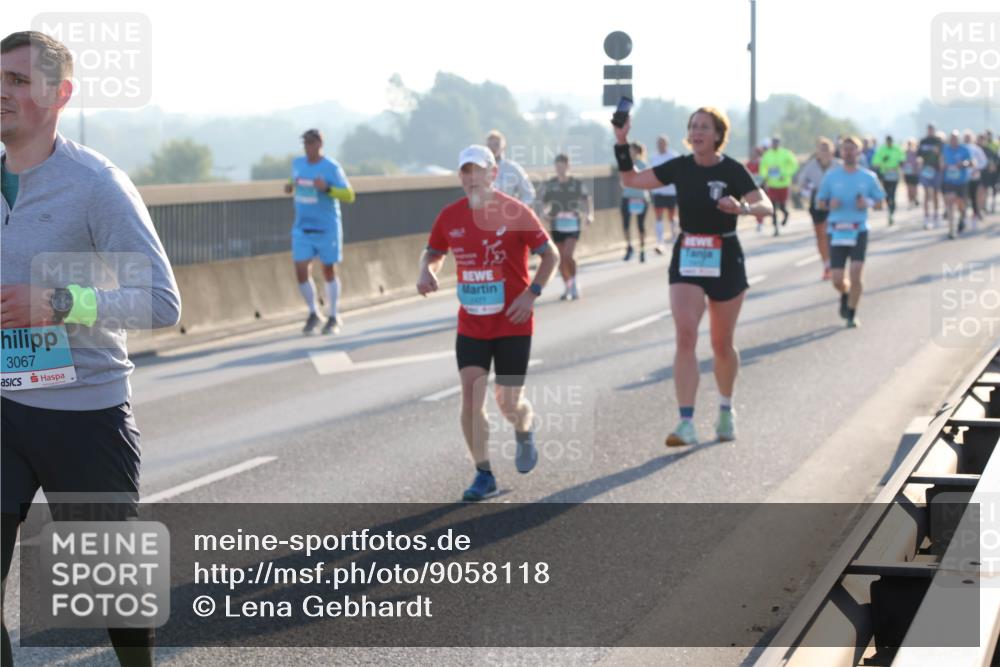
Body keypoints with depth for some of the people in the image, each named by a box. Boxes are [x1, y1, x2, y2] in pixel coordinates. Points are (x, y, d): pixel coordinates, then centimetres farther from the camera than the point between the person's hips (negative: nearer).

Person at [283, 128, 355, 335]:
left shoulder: (332, 167, -12)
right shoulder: (297, 163, 4)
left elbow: (349, 195, -14)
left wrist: (327, 188, -29)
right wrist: (290, 186, 3)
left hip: (326, 228, -4)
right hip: (302, 227, 4)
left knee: (329, 271, 7)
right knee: (301, 271, -5)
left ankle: (333, 318, 21)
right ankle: (313, 314, 15)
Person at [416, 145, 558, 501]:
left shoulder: (514, 213, -10)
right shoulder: (450, 216, 0)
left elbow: (551, 254, -5)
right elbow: (433, 252, 16)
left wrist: (532, 293, -17)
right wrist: (426, 271, -8)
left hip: (513, 323, -3)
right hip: (471, 325, 3)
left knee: (508, 402, 1)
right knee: (470, 398, -8)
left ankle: (524, 432, 38)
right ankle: (483, 475, 2)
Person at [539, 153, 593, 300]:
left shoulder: (577, 184, -1)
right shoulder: (549, 185, 2)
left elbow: (588, 199, 11)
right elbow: (545, 204, 11)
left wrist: (590, 215, -4)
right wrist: (545, 212, -11)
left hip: (573, 224, -2)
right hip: (557, 225, 2)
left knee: (567, 255, -17)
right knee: (561, 259, 6)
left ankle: (574, 283, 4)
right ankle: (568, 287, 23)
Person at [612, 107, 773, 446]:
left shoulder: (732, 170, -9)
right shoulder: (680, 167, 1)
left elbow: (766, 206, -19)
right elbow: (631, 179, 9)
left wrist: (743, 207, -39)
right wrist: (622, 143, -3)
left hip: (725, 260, -2)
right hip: (686, 259, 2)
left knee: (722, 344, 9)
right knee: (685, 335, -15)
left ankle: (726, 409, 35)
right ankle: (686, 423, -19)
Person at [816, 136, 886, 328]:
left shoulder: (868, 177, 3)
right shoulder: (831, 176, 3)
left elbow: (880, 204, 10)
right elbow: (819, 202, 9)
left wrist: (868, 203, -12)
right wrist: (829, 203, -13)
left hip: (859, 231, -1)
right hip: (836, 231, 1)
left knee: (856, 274, -14)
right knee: (837, 280, -1)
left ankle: (852, 314, 3)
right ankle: (845, 295, 35)